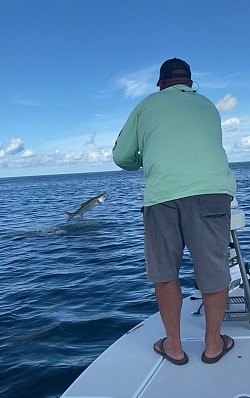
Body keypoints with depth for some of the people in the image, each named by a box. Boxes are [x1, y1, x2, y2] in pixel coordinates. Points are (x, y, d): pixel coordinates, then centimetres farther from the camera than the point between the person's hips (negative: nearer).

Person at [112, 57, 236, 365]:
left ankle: (174, 346, 22)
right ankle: (213, 343, 24)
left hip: (162, 193, -1)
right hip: (212, 189, 2)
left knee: (165, 273, 13)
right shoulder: (208, 105, 27)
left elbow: (122, 157, 20)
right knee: (214, 270, 12)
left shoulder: (147, 105, 20)